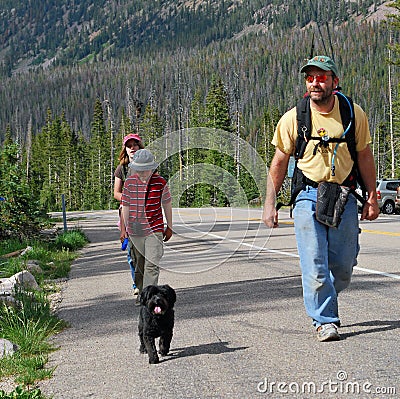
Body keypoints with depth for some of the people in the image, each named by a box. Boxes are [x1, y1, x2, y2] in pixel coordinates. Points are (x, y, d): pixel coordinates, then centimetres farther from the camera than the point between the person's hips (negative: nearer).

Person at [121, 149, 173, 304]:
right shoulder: (129, 183, 1)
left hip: (154, 230, -2)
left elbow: (167, 205, 9)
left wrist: (169, 227, 15)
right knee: (140, 265, 13)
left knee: (151, 265, -12)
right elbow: (125, 207, 8)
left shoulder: (160, 182, -3)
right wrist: (126, 229, 9)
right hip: (135, 231, 3)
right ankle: (142, 292, 29)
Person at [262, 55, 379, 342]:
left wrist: (372, 197, 10)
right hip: (308, 197, -2)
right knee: (315, 265, -7)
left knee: (344, 266, 8)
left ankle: (324, 302, 35)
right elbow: (279, 163, 4)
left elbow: (364, 156, 10)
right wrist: (270, 204, 2)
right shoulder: (293, 118, -4)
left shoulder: (354, 114, 0)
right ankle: (325, 320, 7)